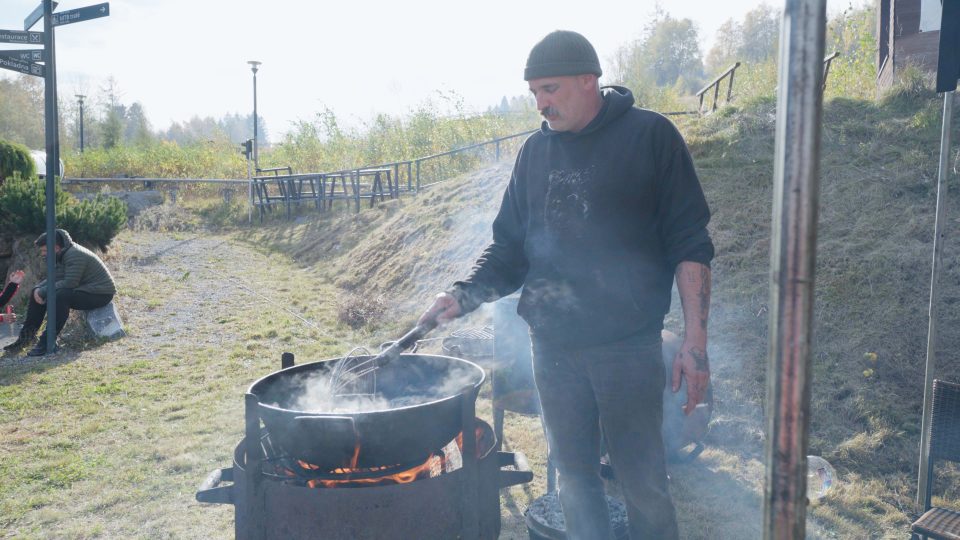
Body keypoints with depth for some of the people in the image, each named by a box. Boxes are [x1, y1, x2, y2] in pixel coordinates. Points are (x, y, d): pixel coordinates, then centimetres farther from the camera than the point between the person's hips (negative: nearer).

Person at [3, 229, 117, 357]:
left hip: (101, 294, -10)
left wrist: (43, 292, -21)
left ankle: (47, 343, -27)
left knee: (60, 296, -34)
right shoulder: (62, 254, 8)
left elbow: (69, 283, -29)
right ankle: (25, 337, 5)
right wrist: (38, 288, -10)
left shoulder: (74, 255, -23)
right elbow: (54, 278, 8)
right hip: (80, 290, 11)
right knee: (37, 293, 5)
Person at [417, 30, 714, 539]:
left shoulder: (650, 136, -4)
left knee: (643, 481, 7)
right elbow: (508, 248, 12)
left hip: (629, 345, -4)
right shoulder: (535, 151, 10)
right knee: (573, 477, 15)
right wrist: (464, 294, -5)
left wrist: (695, 340, -12)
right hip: (552, 345, 4)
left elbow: (690, 245, -6)